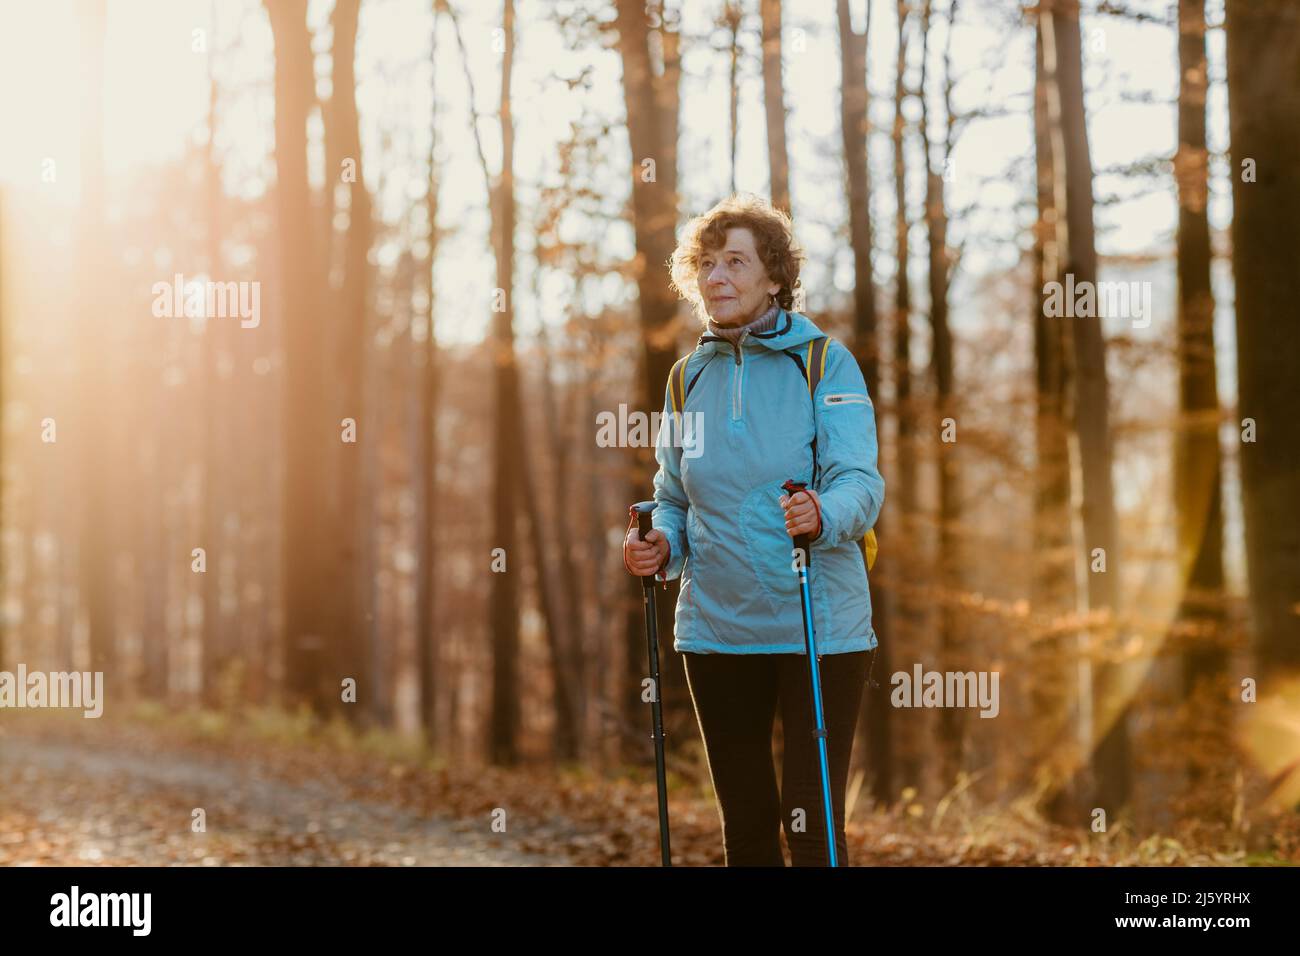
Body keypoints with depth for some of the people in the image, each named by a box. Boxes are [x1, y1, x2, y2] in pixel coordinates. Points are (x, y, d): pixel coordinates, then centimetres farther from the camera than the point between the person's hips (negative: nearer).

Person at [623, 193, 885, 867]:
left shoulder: (826, 363, -4)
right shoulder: (691, 377, 10)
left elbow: (860, 482, -14)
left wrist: (822, 514, -36)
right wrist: (660, 546, -5)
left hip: (819, 628, -4)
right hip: (715, 628, 4)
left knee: (811, 824, -7)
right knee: (745, 825, 12)